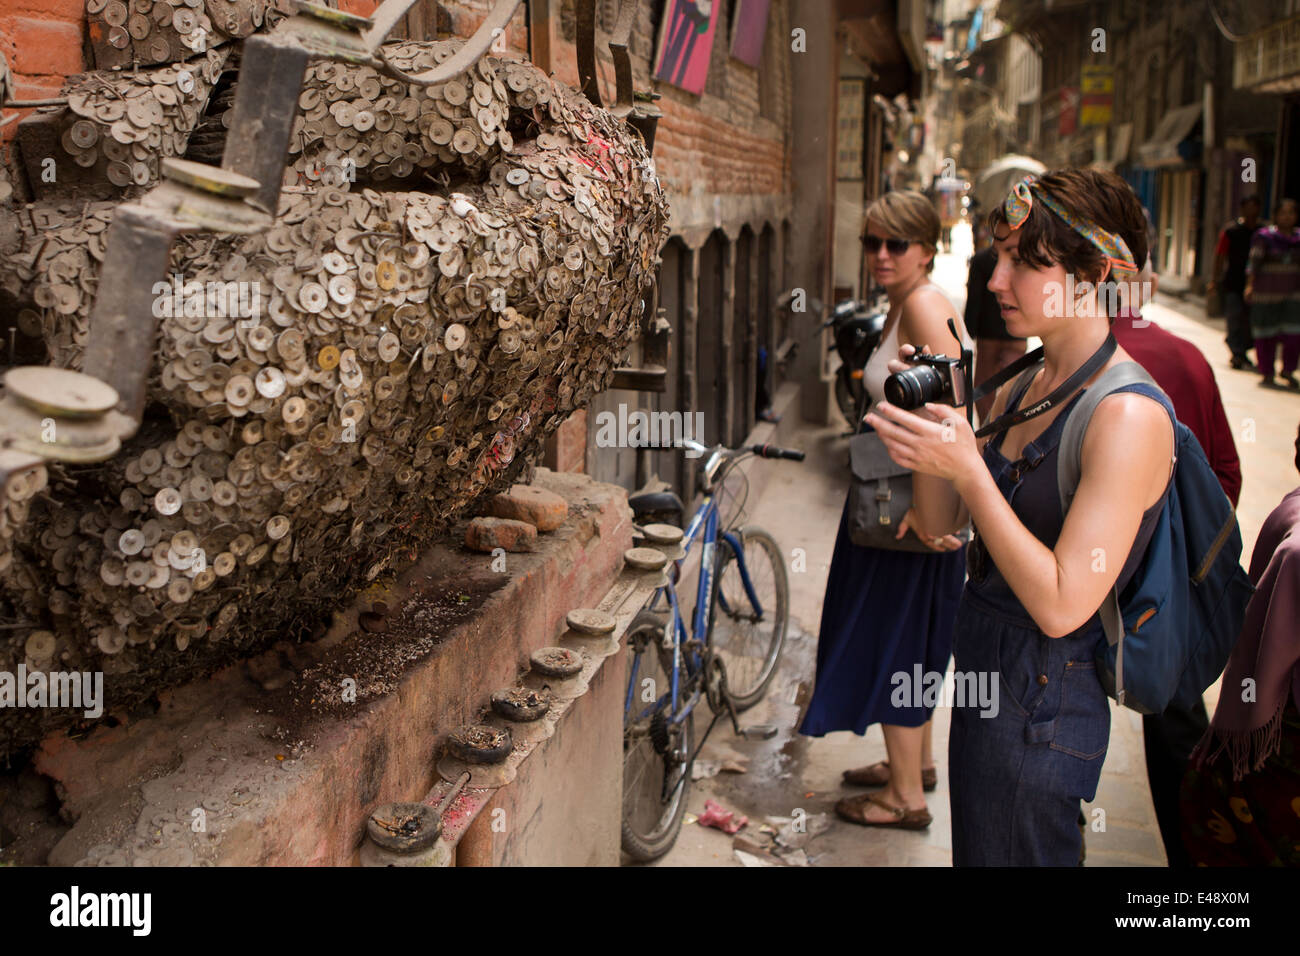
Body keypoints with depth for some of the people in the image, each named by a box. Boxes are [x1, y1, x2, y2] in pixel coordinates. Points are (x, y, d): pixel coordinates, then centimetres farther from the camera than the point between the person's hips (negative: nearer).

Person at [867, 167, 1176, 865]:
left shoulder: (1129, 414, -22)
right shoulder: (1021, 391, 5)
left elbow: (1061, 606, -25)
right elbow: (941, 522, 7)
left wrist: (967, 465, -27)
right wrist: (924, 433, -8)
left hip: (1041, 708, -8)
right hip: (984, 673, 8)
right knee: (973, 852, 24)